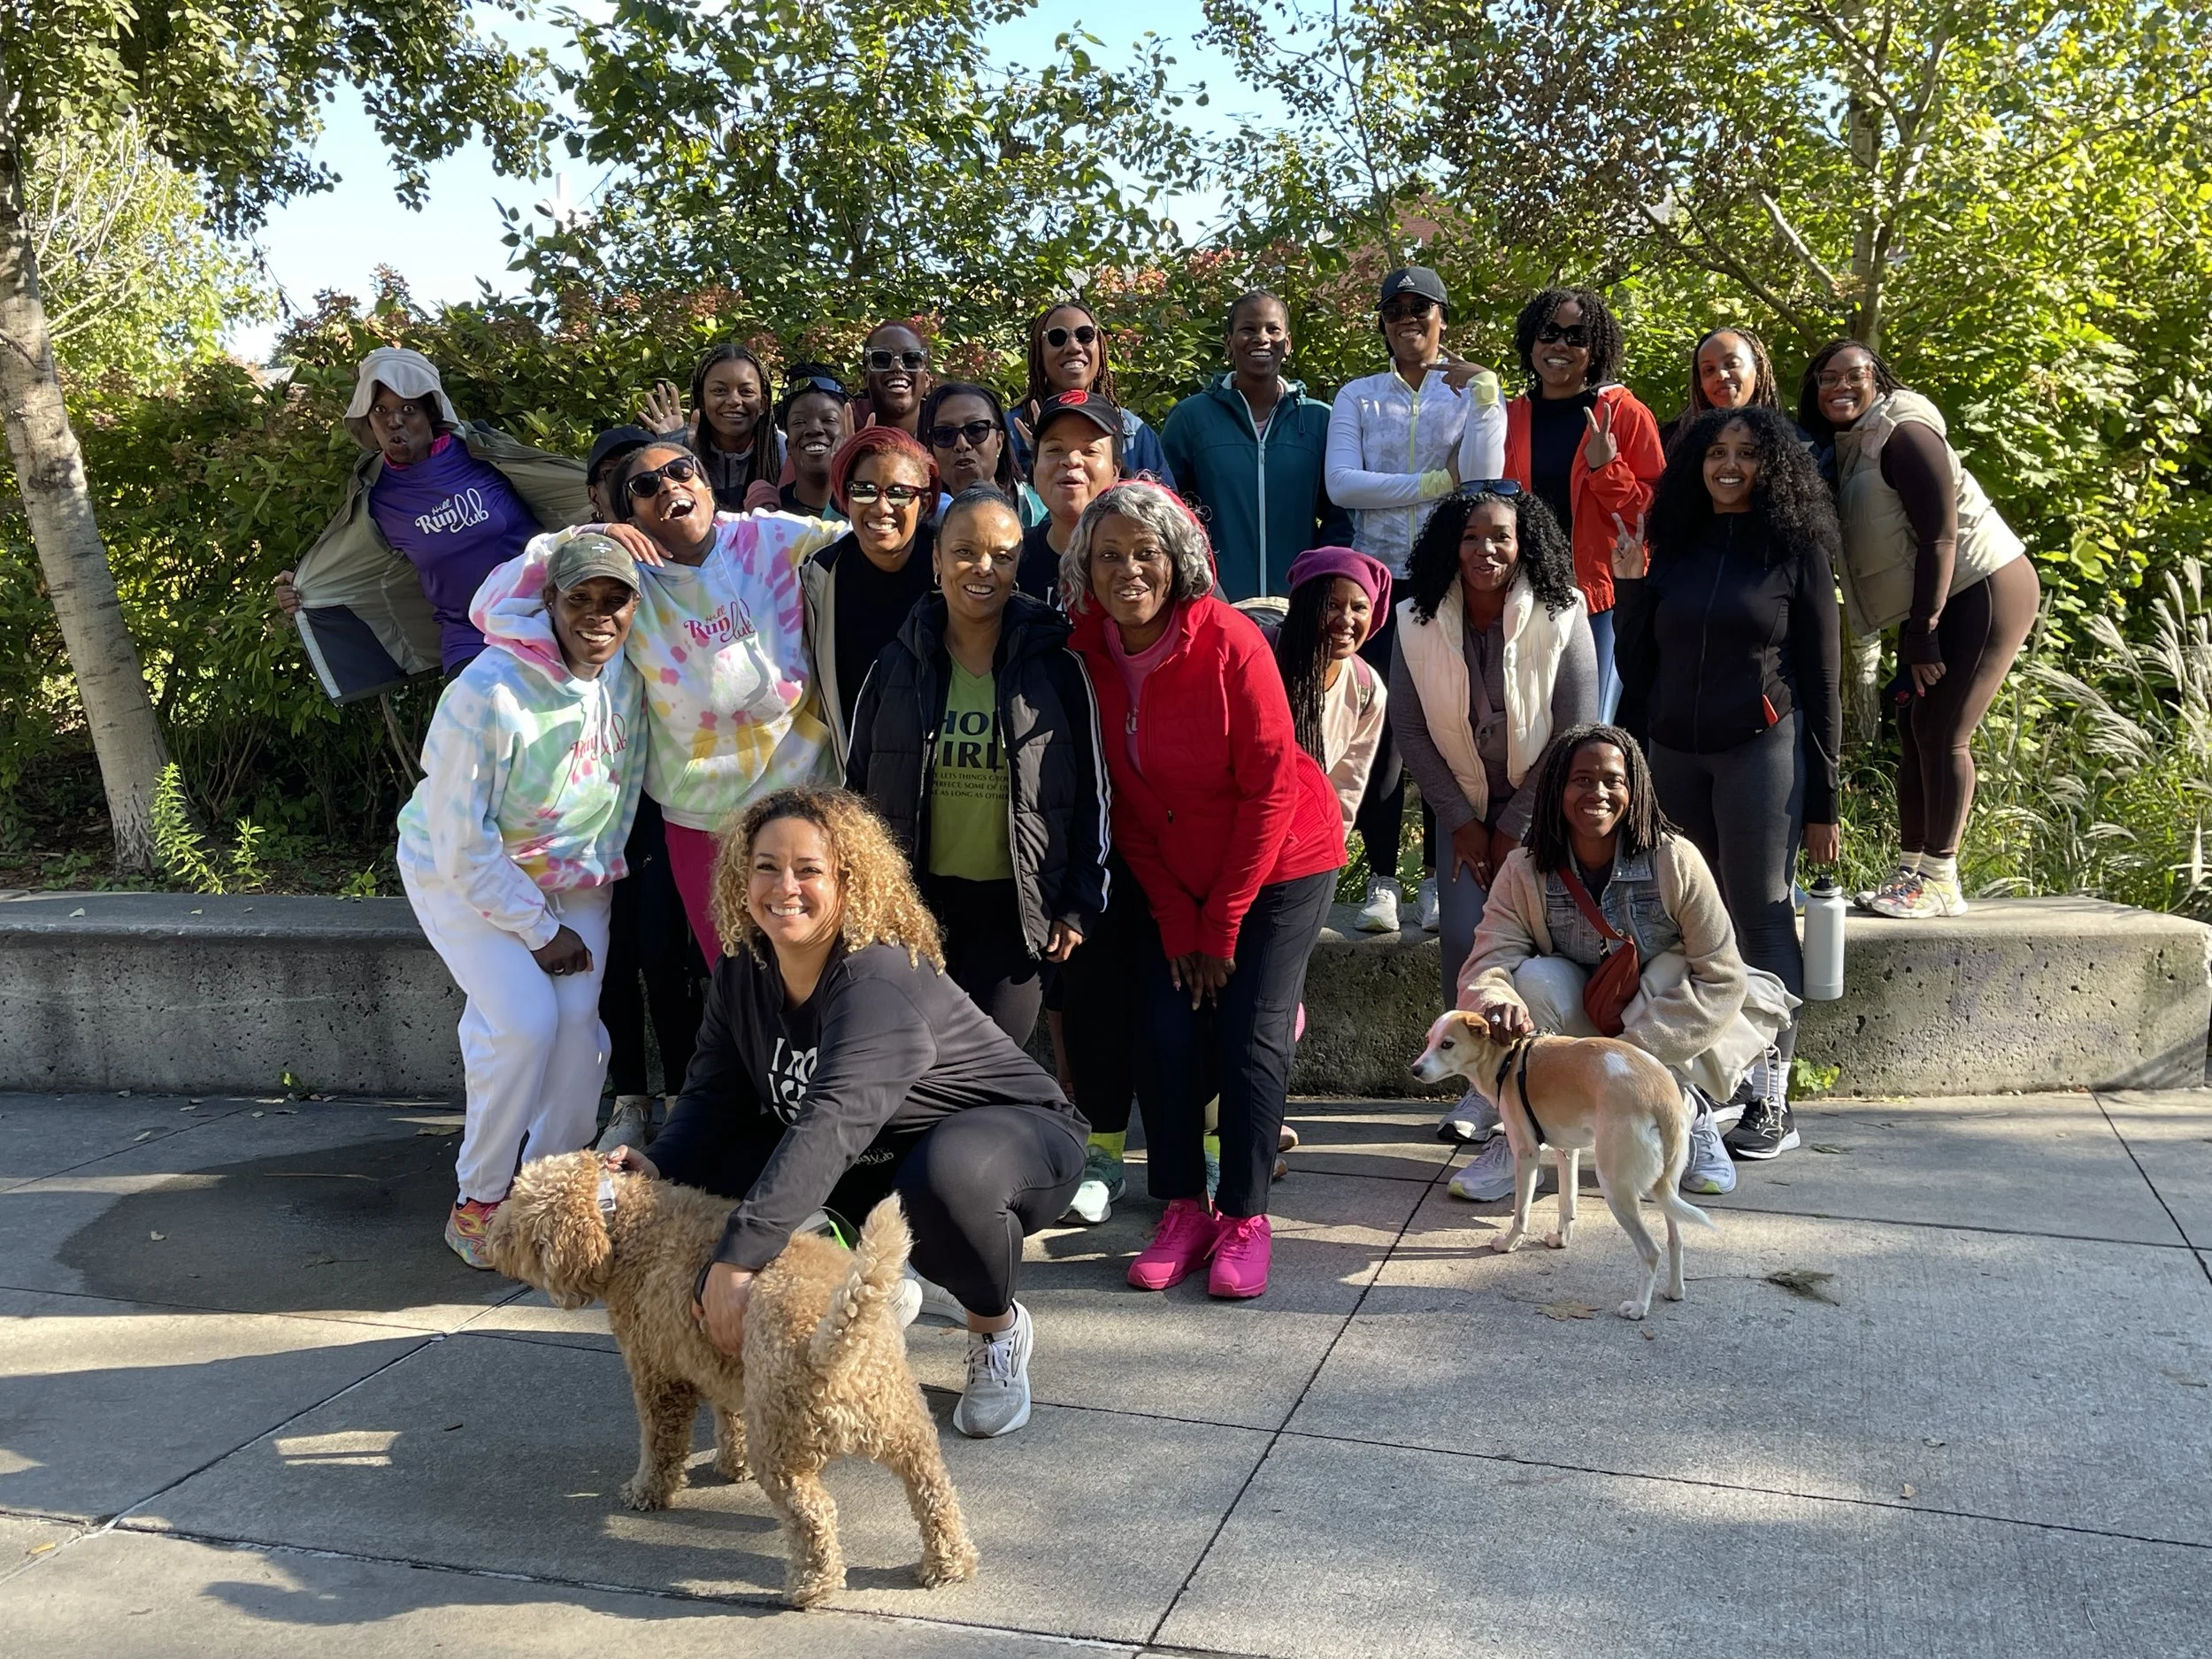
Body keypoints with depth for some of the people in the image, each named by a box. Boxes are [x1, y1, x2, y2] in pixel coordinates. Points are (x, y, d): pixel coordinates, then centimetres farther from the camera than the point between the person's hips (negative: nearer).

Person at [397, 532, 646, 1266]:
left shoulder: (630, 669, -12)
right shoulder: (488, 694, -29)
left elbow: (629, 774, 9)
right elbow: (462, 841, -23)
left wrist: (602, 865, 3)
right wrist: (538, 931, -17)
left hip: (571, 875, 5)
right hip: (463, 874, -5)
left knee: (579, 1020, -10)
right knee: (524, 1022, -20)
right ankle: (478, 1203, -2)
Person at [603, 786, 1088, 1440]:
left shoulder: (880, 981, -34)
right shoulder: (744, 971, -8)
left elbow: (834, 1123, -47)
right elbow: (714, 1094, -5)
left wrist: (734, 1261, -55)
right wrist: (660, 1167, -27)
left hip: (1014, 1134, -7)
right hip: (882, 1159, 7)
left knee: (947, 1176, -41)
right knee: (721, 1165, -13)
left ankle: (998, 1327, -8)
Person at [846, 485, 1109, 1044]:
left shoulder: (1057, 670, 0)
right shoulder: (897, 666, 4)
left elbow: (1090, 796, 4)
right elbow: (858, 786, 11)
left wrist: (1079, 907, 0)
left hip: (1017, 909, -2)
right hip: (916, 902, 2)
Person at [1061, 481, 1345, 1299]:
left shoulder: (1229, 640, -21)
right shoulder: (1089, 655, -8)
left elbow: (1271, 787, -18)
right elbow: (1123, 804, -2)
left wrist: (1222, 924, -15)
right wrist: (1176, 922, -7)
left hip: (1279, 864, -4)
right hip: (1174, 880, 4)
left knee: (1251, 1038, -7)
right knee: (1163, 1034, -4)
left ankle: (1244, 1218, 5)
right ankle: (1184, 1210, 10)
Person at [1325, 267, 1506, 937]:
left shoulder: (1472, 393, 8)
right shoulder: (1358, 397, 10)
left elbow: (1484, 479, -9)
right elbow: (1340, 483, -6)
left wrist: (1483, 396, -15)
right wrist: (1436, 481, -8)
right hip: (1378, 579, 0)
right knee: (1380, 727, -3)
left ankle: (1439, 877, 9)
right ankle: (1381, 877, 5)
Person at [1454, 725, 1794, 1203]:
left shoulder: (1675, 861, -18)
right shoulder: (1523, 872, -13)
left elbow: (1722, 980, -19)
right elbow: (1487, 963, -23)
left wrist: (1632, 1047, -29)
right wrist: (1498, 1001, -49)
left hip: (1661, 1047, -1)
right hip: (1574, 1032, 1)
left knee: (1672, 967, -30)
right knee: (1537, 978, -28)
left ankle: (1690, 1117, -7)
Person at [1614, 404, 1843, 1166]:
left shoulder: (1795, 552, 3)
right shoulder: (1673, 550, 13)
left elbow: (1822, 679, 2)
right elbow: (1639, 664, 14)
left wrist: (1822, 799, -2)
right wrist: (1630, 590, 1)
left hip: (1761, 750, -3)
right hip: (1674, 752, 4)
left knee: (1761, 916, -6)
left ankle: (1772, 1102, -1)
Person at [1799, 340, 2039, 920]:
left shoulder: (1902, 435, -15)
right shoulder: (1844, 448, 12)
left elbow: (1941, 537, -20)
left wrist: (1923, 631, -22)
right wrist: (1915, 633, 8)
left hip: (1983, 591, -9)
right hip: (1928, 607, 9)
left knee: (1940, 733, -11)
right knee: (1913, 732, 6)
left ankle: (1940, 880, -5)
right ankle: (1911, 867, 12)